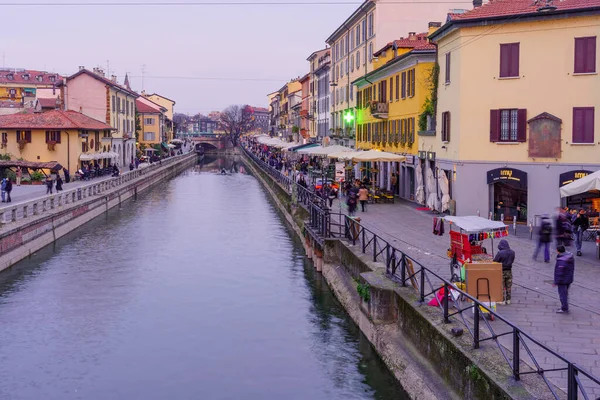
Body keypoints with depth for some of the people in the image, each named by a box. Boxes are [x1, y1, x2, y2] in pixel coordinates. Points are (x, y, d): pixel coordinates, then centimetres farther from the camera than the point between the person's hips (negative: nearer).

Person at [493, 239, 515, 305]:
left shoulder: (500, 253, -22)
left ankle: (502, 300, 9)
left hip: (502, 271, -5)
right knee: (508, 286, 15)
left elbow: (495, 261, -14)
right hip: (509, 271, 5)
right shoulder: (512, 252, -4)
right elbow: (512, 260, 9)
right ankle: (508, 300, 21)